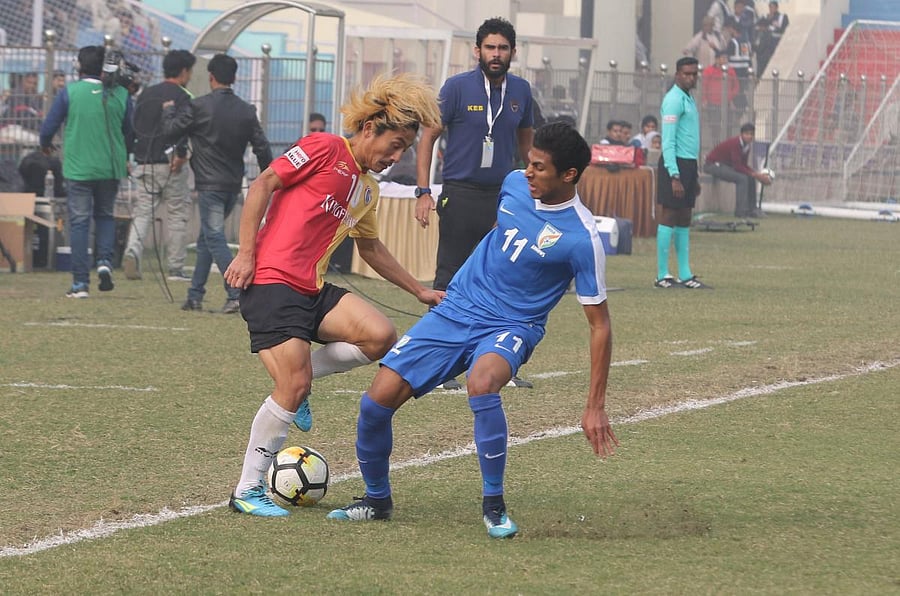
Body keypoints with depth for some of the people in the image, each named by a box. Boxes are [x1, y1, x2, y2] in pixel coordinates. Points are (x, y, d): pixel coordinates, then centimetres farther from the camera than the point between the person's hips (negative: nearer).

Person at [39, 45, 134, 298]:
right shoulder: (120, 95, -1)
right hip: (111, 167, 2)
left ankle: (80, 283, 0)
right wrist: (124, 158, 27)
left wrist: (45, 146, 22)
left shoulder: (69, 92, -7)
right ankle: (105, 261, -3)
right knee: (105, 214, 21)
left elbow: (48, 128, -1)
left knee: (79, 222, 3)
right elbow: (130, 132, 8)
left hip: (78, 167, -2)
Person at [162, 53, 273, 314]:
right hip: (234, 185, 6)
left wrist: (169, 110, 18)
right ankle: (195, 296, 21)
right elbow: (262, 148, 5)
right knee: (206, 238, 17)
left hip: (210, 184, -6)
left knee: (215, 238, -8)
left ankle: (236, 294, -23)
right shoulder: (246, 111, 5)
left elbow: (171, 129, -3)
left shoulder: (199, 107, -10)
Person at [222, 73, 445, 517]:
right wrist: (246, 252, -14)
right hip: (270, 281, -8)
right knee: (294, 388, -17)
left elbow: (371, 249, 33)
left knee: (380, 336, -14)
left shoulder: (367, 190, 19)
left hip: (312, 289, 8)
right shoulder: (324, 149, -5)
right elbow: (262, 185, -9)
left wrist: (419, 291, 33)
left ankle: (298, 374, 6)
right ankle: (246, 491, -5)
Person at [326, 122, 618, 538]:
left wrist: (595, 406, -14)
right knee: (378, 399, -7)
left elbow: (599, 324, -12)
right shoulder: (514, 184, -2)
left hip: (509, 327, -5)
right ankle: (377, 499, 18)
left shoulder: (582, 238, -18)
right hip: (454, 311, 5)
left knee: (481, 383, -39)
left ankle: (493, 504, -21)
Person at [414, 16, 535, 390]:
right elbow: (428, 137, -3)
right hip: (461, 195, -4)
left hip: (504, 195, 4)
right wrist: (423, 192, -10)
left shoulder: (521, 91, 6)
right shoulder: (458, 88, -6)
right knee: (450, 281, -3)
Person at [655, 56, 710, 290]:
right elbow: (668, 142, -17)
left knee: (684, 220, 9)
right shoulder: (674, 100, -12)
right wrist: (675, 176, -23)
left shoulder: (688, 99, 18)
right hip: (675, 165, -10)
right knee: (669, 217, -7)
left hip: (688, 165, 10)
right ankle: (662, 275, -6)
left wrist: (694, 176, 23)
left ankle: (685, 275, 11)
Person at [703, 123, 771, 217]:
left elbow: (744, 166, 7)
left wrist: (758, 174, -8)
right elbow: (737, 167, -29)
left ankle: (751, 209, 6)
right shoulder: (735, 144, -26)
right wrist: (755, 174, -28)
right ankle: (741, 212, -23)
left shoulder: (748, 145, 3)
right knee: (742, 178, -24)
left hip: (726, 165, 10)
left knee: (750, 178, 4)